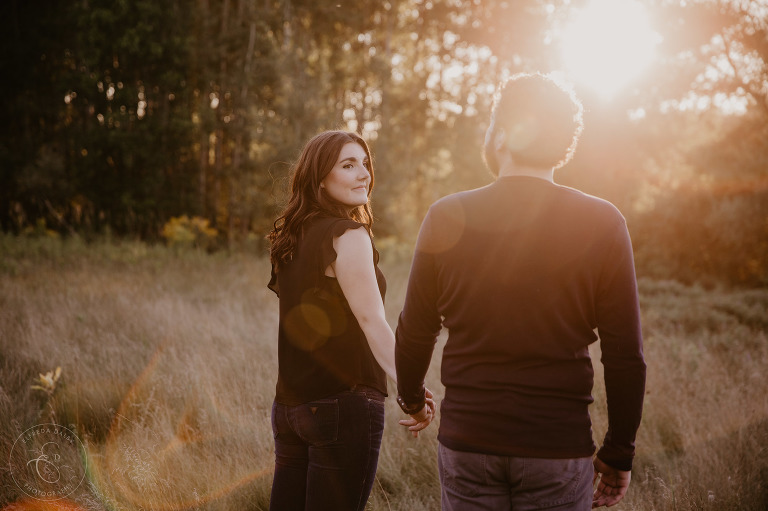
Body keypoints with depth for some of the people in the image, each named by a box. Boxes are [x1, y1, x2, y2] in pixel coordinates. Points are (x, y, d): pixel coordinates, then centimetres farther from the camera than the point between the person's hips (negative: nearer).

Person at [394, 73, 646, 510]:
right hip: (559, 448, -1)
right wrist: (618, 453, 6)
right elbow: (626, 355, -5)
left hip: (465, 443, 1)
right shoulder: (601, 224, -6)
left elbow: (415, 332, 6)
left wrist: (411, 394, 26)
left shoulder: (448, 217, -3)